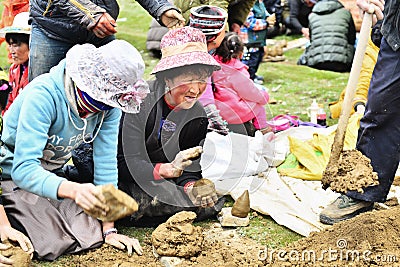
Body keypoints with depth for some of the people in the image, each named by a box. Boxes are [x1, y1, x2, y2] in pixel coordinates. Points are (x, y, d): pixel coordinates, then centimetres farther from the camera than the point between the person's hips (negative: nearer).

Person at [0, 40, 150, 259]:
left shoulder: (109, 104, -16)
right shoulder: (44, 95, -33)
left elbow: (105, 163, -13)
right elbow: (23, 169, -39)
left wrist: (109, 230, -16)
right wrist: (73, 190, -58)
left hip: (55, 174, 6)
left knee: (93, 236, -11)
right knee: (51, 245, -23)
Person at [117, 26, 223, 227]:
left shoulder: (198, 116, -5)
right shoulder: (141, 98, -21)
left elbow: (189, 169, -5)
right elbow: (130, 164, -25)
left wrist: (191, 186, -29)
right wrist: (168, 169, -42)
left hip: (164, 180, 6)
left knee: (213, 201, -16)